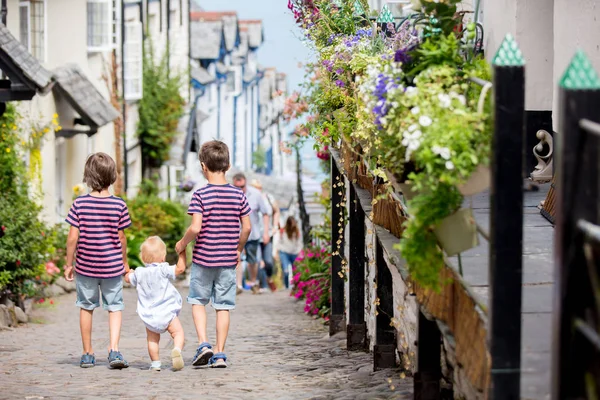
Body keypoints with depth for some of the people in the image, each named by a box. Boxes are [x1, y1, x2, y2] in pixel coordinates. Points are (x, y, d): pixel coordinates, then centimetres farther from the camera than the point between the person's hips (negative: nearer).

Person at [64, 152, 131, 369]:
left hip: (86, 266, 1)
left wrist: (69, 264, 2)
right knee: (114, 307, 8)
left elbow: (73, 237, -9)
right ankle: (114, 349, -10)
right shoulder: (119, 205, -8)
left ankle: (87, 354, 19)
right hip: (112, 265, 0)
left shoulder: (80, 204, -9)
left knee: (86, 307, 13)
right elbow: (121, 237, -1)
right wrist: (124, 262, 13)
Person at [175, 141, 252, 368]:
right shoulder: (238, 195, -1)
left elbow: (196, 228, -19)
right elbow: (246, 227, 2)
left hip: (203, 258, -3)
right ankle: (219, 354, 7)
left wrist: (182, 244, -1)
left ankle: (203, 343, -2)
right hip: (228, 259, 3)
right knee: (223, 306, 7)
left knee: (198, 301, 15)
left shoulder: (200, 195, -12)